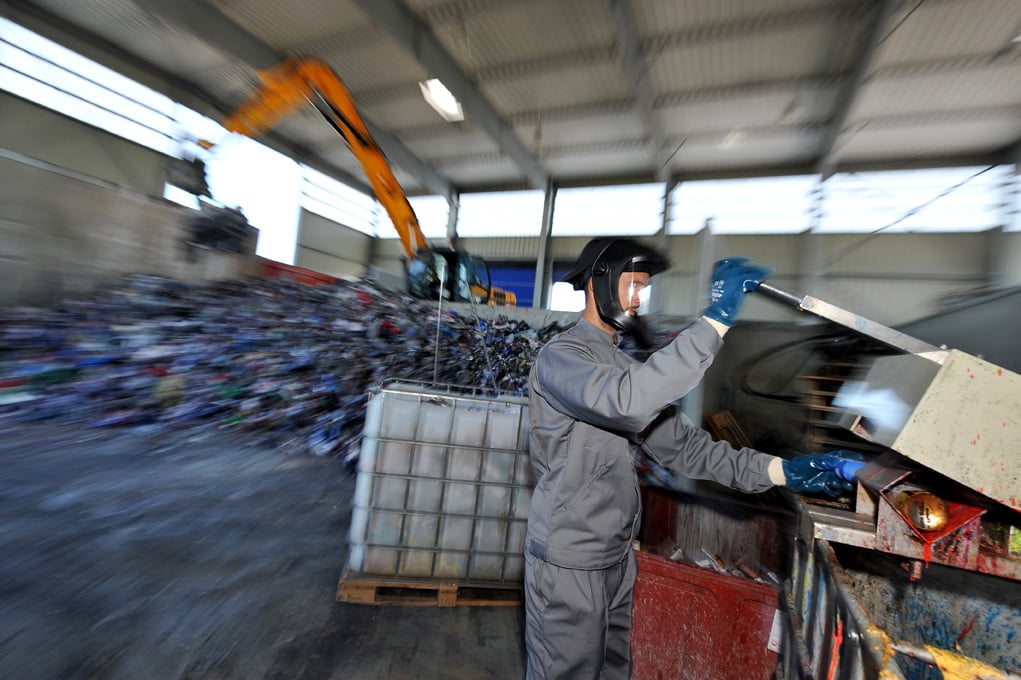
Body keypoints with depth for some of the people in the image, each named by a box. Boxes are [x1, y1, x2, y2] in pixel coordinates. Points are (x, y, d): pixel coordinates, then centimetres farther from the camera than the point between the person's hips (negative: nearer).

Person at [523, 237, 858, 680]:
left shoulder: (620, 364, 8)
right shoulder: (559, 356, -19)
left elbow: (679, 444, 4)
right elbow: (631, 402, -39)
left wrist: (776, 470, -4)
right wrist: (716, 319, -33)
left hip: (618, 557, 8)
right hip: (568, 563, -7)